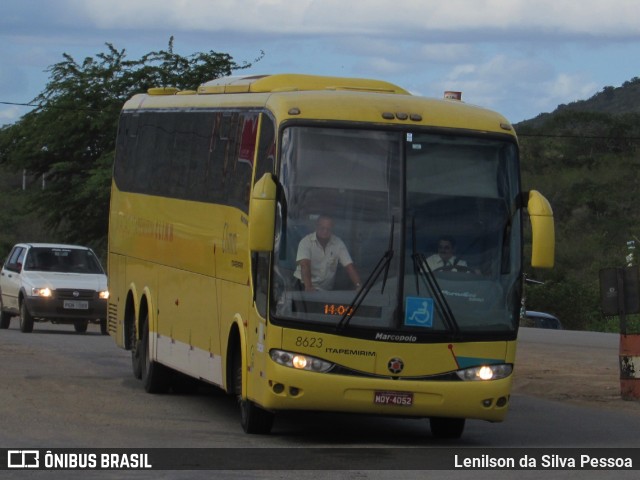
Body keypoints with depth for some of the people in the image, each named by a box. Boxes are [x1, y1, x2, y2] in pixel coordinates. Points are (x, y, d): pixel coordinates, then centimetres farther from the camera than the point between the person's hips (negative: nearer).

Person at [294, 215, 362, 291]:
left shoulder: (338, 244, 1)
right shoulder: (306, 242, -9)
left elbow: (349, 266, -3)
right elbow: (305, 265, -23)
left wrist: (358, 286, -20)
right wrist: (308, 287, -39)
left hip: (326, 289, 4)